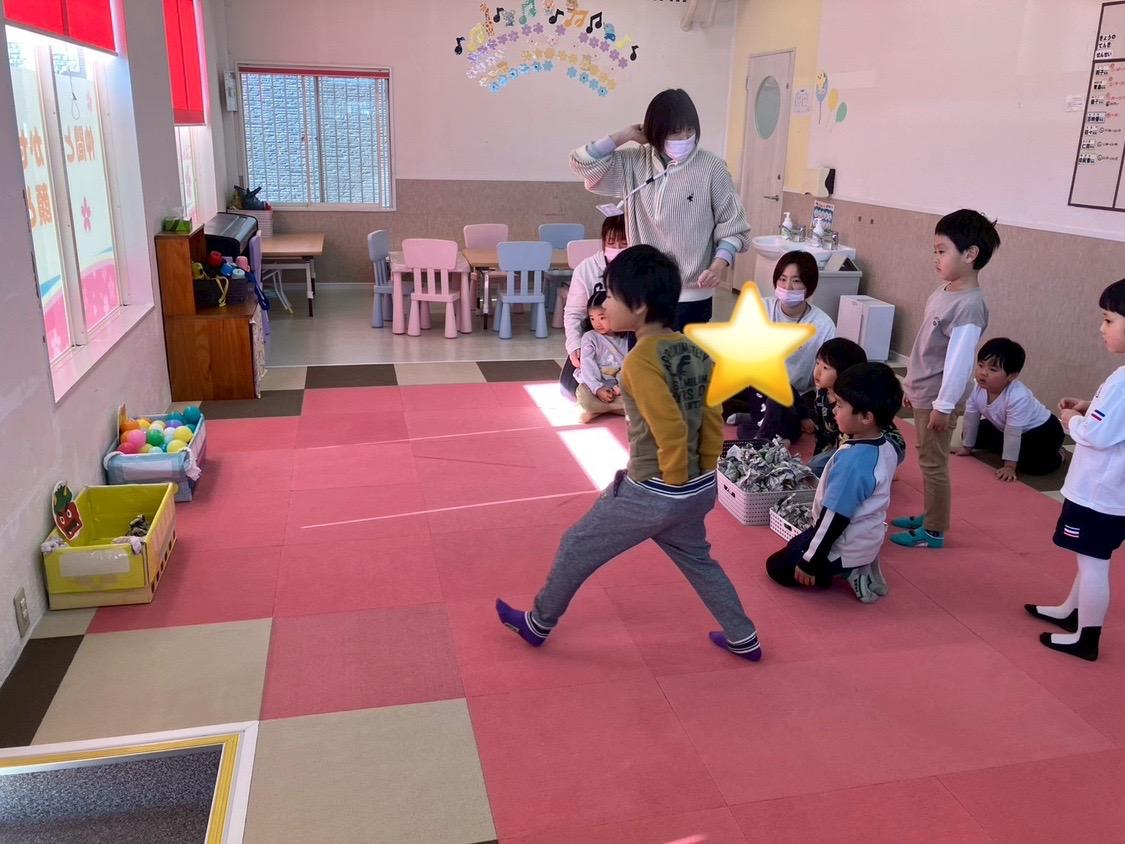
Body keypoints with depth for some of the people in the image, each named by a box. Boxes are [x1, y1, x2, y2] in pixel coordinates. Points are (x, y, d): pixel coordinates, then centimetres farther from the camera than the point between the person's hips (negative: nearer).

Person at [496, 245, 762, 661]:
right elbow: (713, 422, 4)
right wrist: (702, 477, 11)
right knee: (697, 559, 31)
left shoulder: (641, 358, -23)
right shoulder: (696, 351, 1)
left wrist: (673, 480, -11)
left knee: (577, 548, 13)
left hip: (652, 493, -8)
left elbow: (670, 429, -26)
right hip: (699, 490, 8)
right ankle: (743, 639, 39)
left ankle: (538, 624, 32)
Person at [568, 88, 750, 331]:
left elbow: (732, 225, -3)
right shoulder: (635, 163, 1)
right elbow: (583, 163, -2)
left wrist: (719, 264, -19)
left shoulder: (711, 167, -7)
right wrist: (627, 134, -4)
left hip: (691, 295, -3)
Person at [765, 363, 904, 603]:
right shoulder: (887, 449, -5)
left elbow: (835, 517, -26)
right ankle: (859, 568, 12)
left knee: (777, 567, 11)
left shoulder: (851, 460, -32)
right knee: (796, 545, 29)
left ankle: (847, 572, -1)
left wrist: (810, 561, -15)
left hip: (845, 548, -8)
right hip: (867, 541, 8)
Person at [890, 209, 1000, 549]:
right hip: (923, 393, 9)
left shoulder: (970, 305, -22)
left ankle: (934, 532, 12)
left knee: (933, 463, 0)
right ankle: (928, 515, 33)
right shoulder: (943, 292, 7)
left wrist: (944, 404, -21)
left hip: (938, 399, -9)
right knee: (926, 459, 19)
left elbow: (959, 360, -23)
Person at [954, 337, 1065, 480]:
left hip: (1041, 429, -6)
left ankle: (1056, 453, 8)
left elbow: (1013, 433, -35)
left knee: (1029, 464, -25)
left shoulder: (1018, 397, -39)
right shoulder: (977, 388, -21)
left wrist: (1009, 466, -30)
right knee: (973, 435, 4)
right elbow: (971, 418, -8)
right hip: (1002, 427, 7)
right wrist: (966, 447, 2)